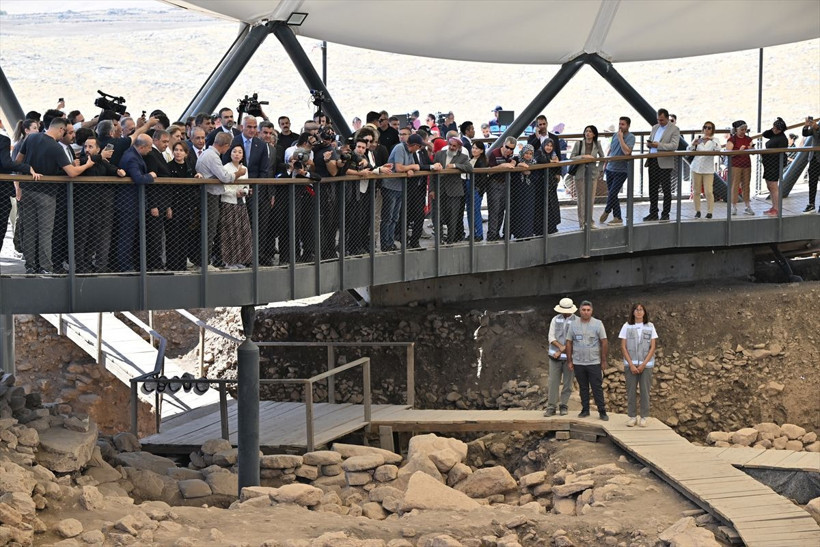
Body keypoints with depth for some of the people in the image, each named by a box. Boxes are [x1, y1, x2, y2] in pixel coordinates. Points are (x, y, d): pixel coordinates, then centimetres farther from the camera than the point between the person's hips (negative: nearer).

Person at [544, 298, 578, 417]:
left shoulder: (577, 321, -3)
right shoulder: (555, 320, 7)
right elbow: (551, 337, 3)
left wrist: (561, 352, -8)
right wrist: (561, 346, -15)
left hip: (569, 356, -2)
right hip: (555, 357, 2)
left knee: (567, 383, 2)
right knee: (553, 382, -2)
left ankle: (563, 406, 12)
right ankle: (551, 407, -1)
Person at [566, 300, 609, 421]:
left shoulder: (598, 324, -2)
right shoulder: (574, 325, 5)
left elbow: (604, 343, -2)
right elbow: (569, 343, 7)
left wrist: (603, 361, -5)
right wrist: (569, 361, 3)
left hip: (594, 362, -2)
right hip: (578, 363, 3)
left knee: (597, 388, -3)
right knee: (583, 388, 10)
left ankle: (602, 412, 0)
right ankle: (585, 410, 17)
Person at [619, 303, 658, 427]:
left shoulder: (650, 326, 3)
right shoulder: (627, 326, 3)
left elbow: (653, 347, 1)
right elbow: (623, 347, 0)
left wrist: (643, 364, -8)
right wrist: (631, 365, -8)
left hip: (646, 364, 0)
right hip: (630, 364, 0)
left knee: (645, 391, 0)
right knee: (631, 391, 1)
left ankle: (644, 417, 6)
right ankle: (632, 417, 8)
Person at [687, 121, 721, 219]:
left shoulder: (714, 140, 2)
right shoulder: (698, 139, 6)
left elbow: (718, 149, -17)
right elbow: (689, 150, 0)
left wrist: (711, 139, -29)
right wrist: (693, 144, -21)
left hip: (708, 169, -2)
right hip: (696, 168, 2)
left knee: (708, 192, -9)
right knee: (696, 191, 5)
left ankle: (709, 212, -2)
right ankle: (697, 211, 13)